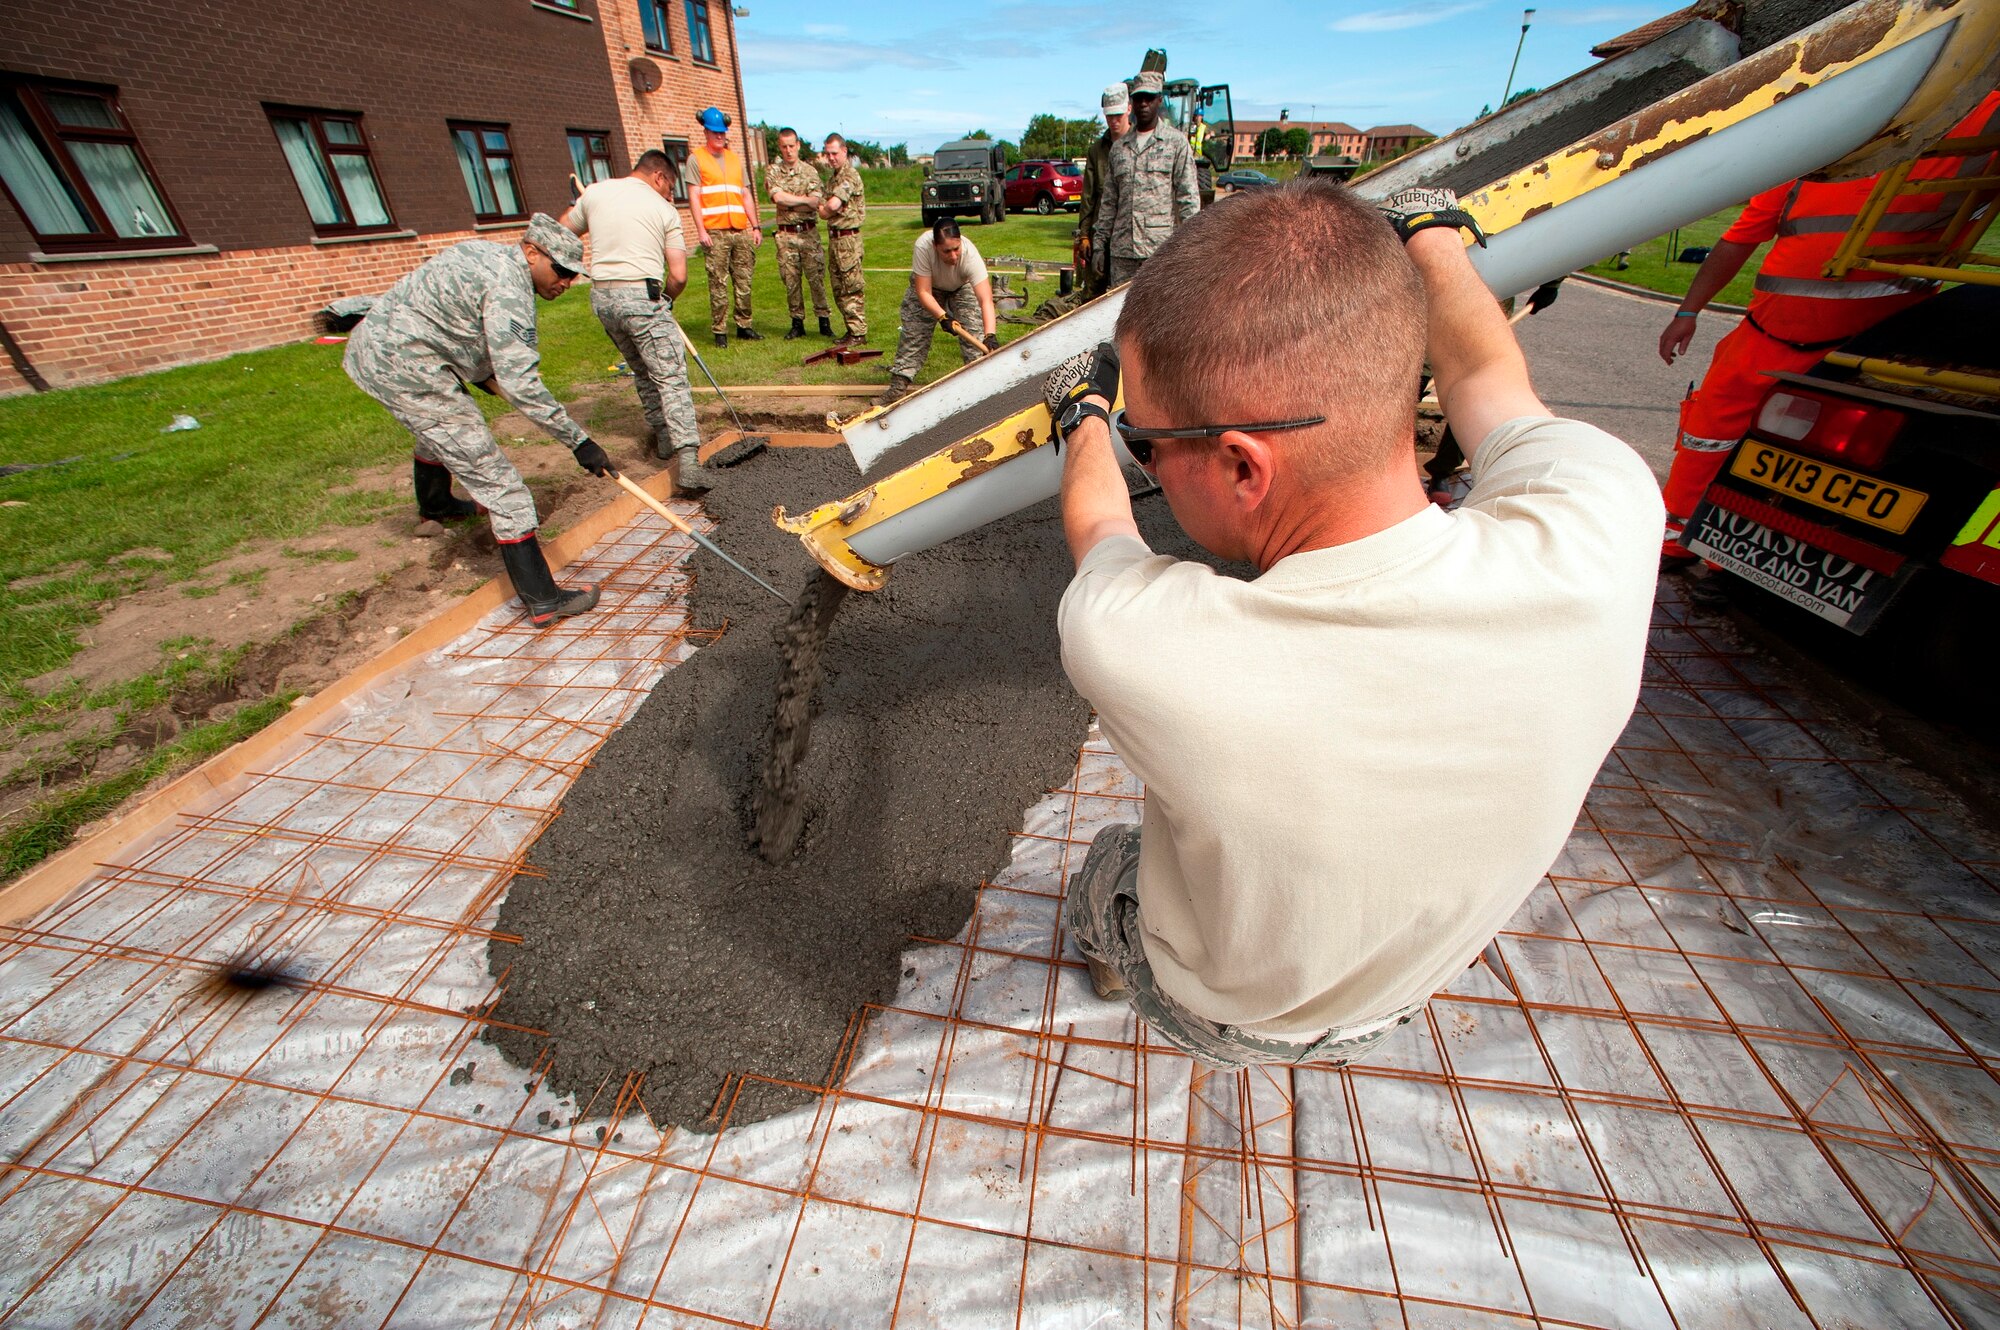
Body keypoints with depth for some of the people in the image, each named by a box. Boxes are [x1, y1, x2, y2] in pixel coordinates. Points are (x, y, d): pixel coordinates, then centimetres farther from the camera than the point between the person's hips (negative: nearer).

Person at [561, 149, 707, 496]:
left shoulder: (594, 193, 13)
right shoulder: (664, 210, 2)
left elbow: (562, 234, 25)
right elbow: (678, 276, -3)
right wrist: (667, 299, 17)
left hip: (601, 296, 6)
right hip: (642, 296, -6)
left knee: (642, 371, 23)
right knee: (672, 378, -10)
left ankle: (663, 437, 29)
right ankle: (687, 463, -24)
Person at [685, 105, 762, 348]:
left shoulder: (735, 158, 21)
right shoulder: (696, 159, 5)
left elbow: (746, 194, 21)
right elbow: (694, 196, -1)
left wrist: (756, 226, 12)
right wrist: (701, 230, -12)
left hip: (741, 231, 5)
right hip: (715, 232, -4)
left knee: (744, 282, 5)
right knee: (718, 284, -6)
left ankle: (744, 326, 14)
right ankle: (719, 331, -1)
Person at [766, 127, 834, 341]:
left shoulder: (810, 171, 5)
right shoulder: (772, 171, 6)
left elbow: (814, 204, -7)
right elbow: (777, 197, -10)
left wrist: (788, 202, -9)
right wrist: (804, 199, -7)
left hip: (809, 232, -1)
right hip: (786, 234, 1)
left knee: (816, 278, -2)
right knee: (791, 281, 3)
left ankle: (823, 320, 7)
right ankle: (797, 323, 11)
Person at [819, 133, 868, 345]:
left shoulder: (850, 175, -11)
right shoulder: (834, 177, 19)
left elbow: (833, 206, -21)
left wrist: (822, 208, -2)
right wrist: (824, 208, 2)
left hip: (848, 238, -10)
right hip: (834, 237, 10)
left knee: (852, 288, -7)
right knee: (839, 288, 11)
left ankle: (858, 332, -4)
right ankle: (850, 328, 18)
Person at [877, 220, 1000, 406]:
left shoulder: (970, 255, -40)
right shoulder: (923, 246, -39)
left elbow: (986, 300, -46)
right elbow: (923, 292, -34)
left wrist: (990, 335, -59)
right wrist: (943, 317, -47)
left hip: (963, 288, 0)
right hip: (928, 286, 0)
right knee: (913, 334, -6)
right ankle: (898, 387, -1)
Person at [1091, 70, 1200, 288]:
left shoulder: (1176, 142, 6)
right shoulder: (1118, 147, 19)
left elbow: (1188, 196, 0)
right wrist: (1099, 243, 14)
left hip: (1161, 246, -4)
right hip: (1122, 248, 4)